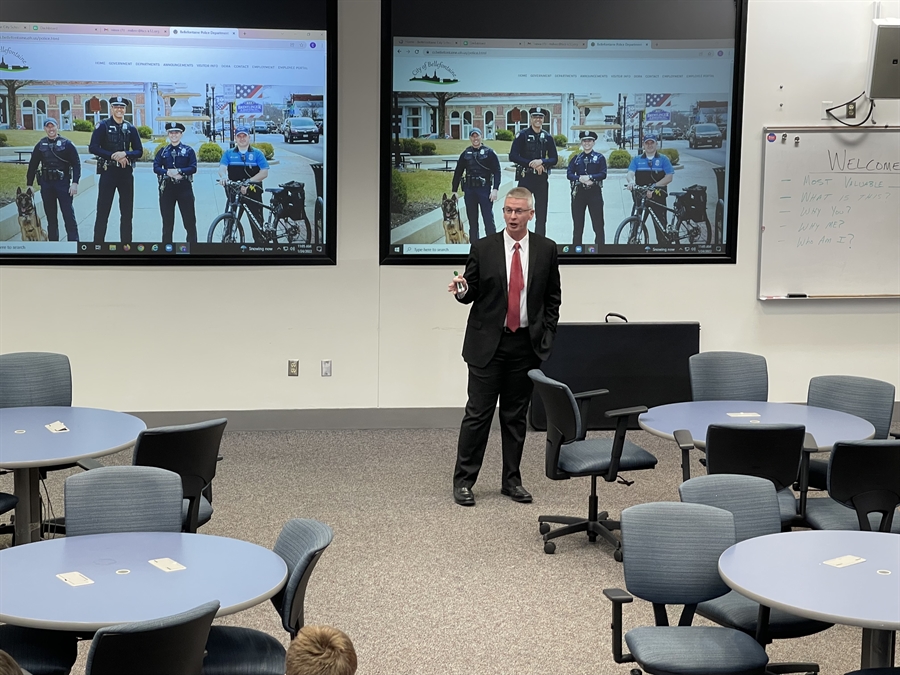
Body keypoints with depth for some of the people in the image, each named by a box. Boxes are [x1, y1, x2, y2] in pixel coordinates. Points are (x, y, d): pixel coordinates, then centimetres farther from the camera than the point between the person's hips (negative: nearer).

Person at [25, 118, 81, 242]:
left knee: (69, 215, -5)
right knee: (50, 216, 10)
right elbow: (32, 166, 12)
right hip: (46, 184, 4)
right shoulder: (40, 145, 8)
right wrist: (29, 185, 9)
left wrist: (75, 183, -13)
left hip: (63, 183, -4)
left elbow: (76, 164, -4)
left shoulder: (66, 144, -2)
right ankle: (53, 241, 17)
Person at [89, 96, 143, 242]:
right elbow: (93, 148, -8)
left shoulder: (131, 128, 7)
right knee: (103, 211, -4)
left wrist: (125, 154, -14)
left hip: (126, 173, 3)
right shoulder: (103, 126, -2)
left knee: (127, 212, 7)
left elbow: (139, 151, 6)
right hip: (108, 172, -3)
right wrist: (113, 156, -16)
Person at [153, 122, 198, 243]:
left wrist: (178, 171, -17)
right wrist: (168, 172, -17)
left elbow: (193, 168, -4)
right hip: (167, 188, 2)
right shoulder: (163, 151, 11)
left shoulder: (188, 150, 5)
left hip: (184, 187, -2)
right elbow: (156, 167, 1)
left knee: (190, 220, -2)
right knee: (167, 221, 6)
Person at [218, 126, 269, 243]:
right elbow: (222, 167, -5)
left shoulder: (257, 154, 5)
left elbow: (264, 172, -6)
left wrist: (248, 182, -21)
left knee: (257, 223, -1)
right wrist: (223, 176, -30)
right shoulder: (228, 153, 10)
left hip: (253, 193, -2)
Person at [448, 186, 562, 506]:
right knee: (478, 413, -2)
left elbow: (553, 297, 10)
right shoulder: (483, 248, 0)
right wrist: (462, 290, -18)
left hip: (526, 344, 2)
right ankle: (463, 480, 6)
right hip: (488, 342, -2)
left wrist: (546, 335, 3)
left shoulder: (546, 249, 4)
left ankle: (512, 480, 19)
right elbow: (472, 293, 5)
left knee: (516, 416, 10)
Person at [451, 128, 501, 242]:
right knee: (472, 220, 9)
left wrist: (495, 189, -13)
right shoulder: (466, 154, 10)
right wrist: (454, 191, 11)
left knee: (488, 219, -6)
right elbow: (458, 173, 14)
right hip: (469, 190, 4)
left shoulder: (489, 152, 0)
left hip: (485, 189, -4)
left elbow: (497, 171, -4)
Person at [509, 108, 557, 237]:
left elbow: (554, 159, 8)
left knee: (541, 214, 6)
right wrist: (530, 163, -15)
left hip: (542, 178, 3)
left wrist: (541, 162, -12)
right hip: (525, 178, -3)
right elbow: (513, 156, -6)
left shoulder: (548, 137, 9)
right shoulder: (522, 135, 0)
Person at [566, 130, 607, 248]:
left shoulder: (599, 158, 8)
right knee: (577, 225, 3)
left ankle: (600, 250, -1)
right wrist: (580, 178, -15)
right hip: (578, 193, 2)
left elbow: (603, 174, -3)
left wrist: (590, 177, -18)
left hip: (594, 193, -2)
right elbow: (569, 174, 3)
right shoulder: (576, 158, 14)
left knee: (598, 224, -4)